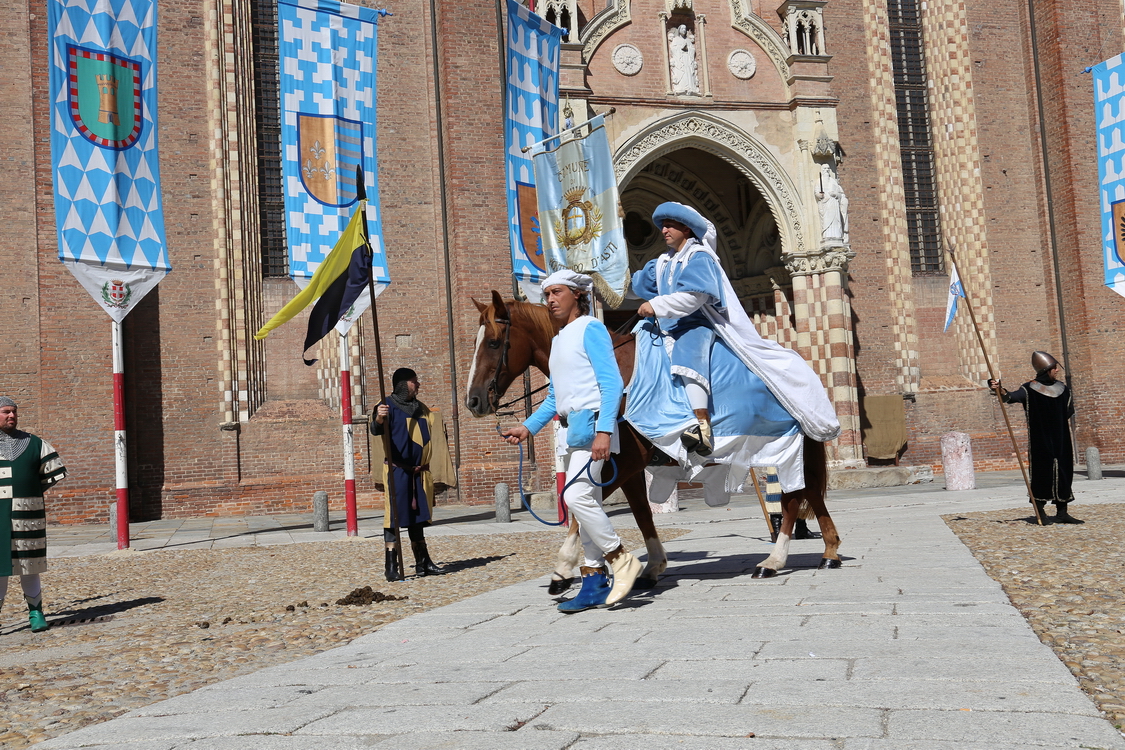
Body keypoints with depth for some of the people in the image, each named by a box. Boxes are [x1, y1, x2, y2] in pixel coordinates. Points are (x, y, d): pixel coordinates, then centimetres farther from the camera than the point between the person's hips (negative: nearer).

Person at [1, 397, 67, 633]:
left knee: (29, 565, 5)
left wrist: (31, 490, 9)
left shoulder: (34, 444, 8)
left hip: (27, 516, 0)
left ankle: (36, 613, 15)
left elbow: (56, 471, 13)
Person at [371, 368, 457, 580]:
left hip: (419, 472, 7)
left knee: (417, 517, 12)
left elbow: (435, 433, 32)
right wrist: (378, 419, -41)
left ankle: (423, 562, 18)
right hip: (397, 470, -7)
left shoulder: (422, 409, 17)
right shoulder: (389, 406, -5)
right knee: (394, 517, -8)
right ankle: (392, 566, -6)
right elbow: (376, 430, -23)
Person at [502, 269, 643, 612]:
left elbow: (612, 383, -14)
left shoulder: (590, 329, -5)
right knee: (585, 502, 8)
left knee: (576, 495, -20)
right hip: (569, 428, 9)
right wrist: (528, 427, 14)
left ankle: (622, 561, -6)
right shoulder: (558, 340, 20)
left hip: (591, 423, -9)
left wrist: (604, 430, -24)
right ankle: (595, 584, 12)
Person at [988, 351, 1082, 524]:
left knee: (1063, 473, 6)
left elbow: (1069, 411, 20)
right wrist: (1001, 391, -47)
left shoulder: (1063, 388, 9)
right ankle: (1040, 511, 2)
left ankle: (1062, 512, 13)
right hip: (1040, 441, -5)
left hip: (1061, 440, 5)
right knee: (1041, 471, -6)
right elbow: (1013, 396, -27)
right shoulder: (1030, 389, -8)